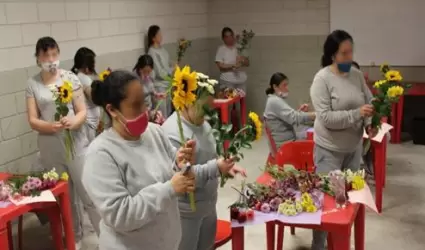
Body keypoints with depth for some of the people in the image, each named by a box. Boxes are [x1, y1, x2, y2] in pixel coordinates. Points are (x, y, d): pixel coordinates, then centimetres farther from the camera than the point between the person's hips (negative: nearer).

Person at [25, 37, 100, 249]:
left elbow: (82, 111, -2)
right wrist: (51, 126, -22)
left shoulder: (70, 78, -2)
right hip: (50, 149, 2)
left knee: (90, 194, -1)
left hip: (75, 144, -2)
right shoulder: (32, 83, 2)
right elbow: (32, 120, -1)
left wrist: (73, 122, -24)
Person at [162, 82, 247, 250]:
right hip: (186, 211, -9)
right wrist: (216, 168, -34)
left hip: (208, 205, 9)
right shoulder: (173, 132, -25)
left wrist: (225, 165, -1)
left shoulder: (202, 123, 5)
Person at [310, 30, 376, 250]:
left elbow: (369, 102, 8)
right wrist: (357, 114, -28)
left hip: (354, 146, 6)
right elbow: (326, 117, -21)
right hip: (330, 149, -6)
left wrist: (370, 124, -10)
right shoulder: (322, 79, -16)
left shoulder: (357, 75, 1)